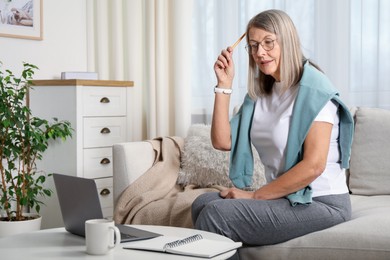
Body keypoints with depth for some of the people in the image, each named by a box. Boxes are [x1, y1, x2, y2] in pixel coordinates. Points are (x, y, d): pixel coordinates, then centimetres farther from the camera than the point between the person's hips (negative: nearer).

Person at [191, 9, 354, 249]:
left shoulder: (313, 89, -13)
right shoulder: (260, 93, 10)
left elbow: (313, 166, -21)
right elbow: (222, 141, 2)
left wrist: (254, 196, -15)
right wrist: (224, 84, -2)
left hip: (321, 202, -7)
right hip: (284, 197, 7)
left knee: (215, 214, -18)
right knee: (203, 204, -4)